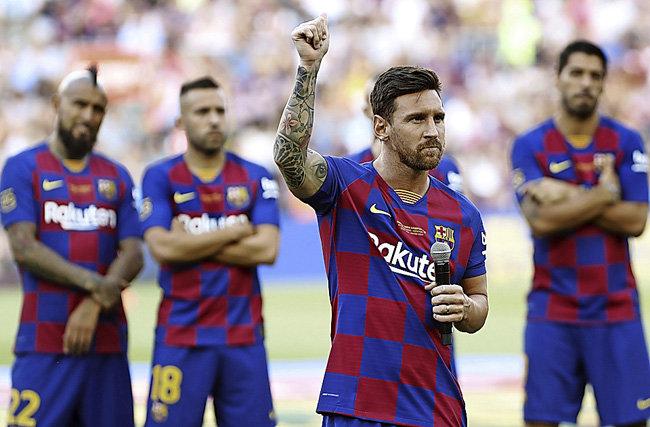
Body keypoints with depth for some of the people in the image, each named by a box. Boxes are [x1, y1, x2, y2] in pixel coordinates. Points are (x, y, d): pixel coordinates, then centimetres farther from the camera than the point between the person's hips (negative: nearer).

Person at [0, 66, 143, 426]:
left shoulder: (116, 177, 15)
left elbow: (133, 255, 6)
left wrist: (94, 306, -11)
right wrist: (93, 283, -15)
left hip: (107, 339, 4)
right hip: (44, 340, -4)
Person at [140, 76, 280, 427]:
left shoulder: (255, 178, 7)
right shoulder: (161, 177, 3)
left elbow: (267, 249, -6)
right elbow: (162, 248, -12)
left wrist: (191, 245, -9)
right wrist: (236, 231, -6)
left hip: (244, 338, 2)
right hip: (180, 337, -2)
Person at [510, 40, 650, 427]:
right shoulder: (530, 146, 1)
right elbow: (541, 221, -12)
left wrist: (569, 197, -10)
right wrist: (604, 194, -10)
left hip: (616, 308, 1)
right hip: (553, 310, -1)